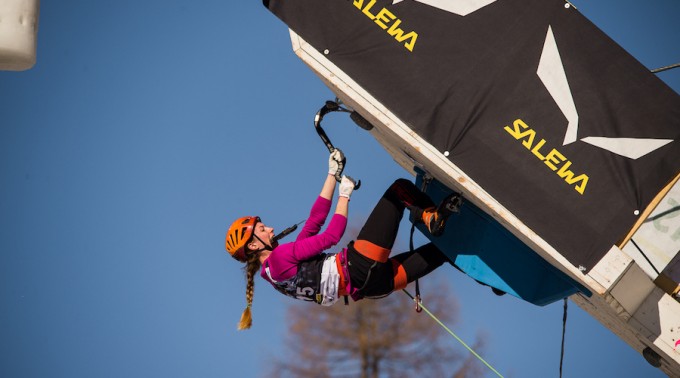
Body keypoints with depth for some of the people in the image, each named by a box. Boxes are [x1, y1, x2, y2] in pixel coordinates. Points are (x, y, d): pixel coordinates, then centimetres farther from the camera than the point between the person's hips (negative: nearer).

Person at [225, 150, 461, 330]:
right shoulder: (279, 256, -8)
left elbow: (316, 219, 21)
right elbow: (331, 236, -7)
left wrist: (333, 173, 20)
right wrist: (345, 195, 6)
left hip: (372, 283, 9)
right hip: (362, 269, -9)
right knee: (399, 189, -2)